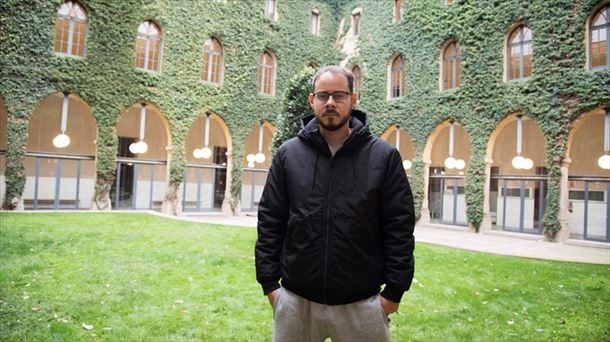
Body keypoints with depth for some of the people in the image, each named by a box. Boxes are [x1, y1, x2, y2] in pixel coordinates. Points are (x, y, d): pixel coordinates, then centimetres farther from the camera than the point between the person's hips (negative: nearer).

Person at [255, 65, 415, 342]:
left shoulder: (384, 156, -2)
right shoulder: (288, 154, 2)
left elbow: (399, 226, -2)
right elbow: (270, 221, 3)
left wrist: (394, 290, -4)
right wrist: (269, 282, 0)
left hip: (362, 304, -1)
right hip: (295, 301, 2)